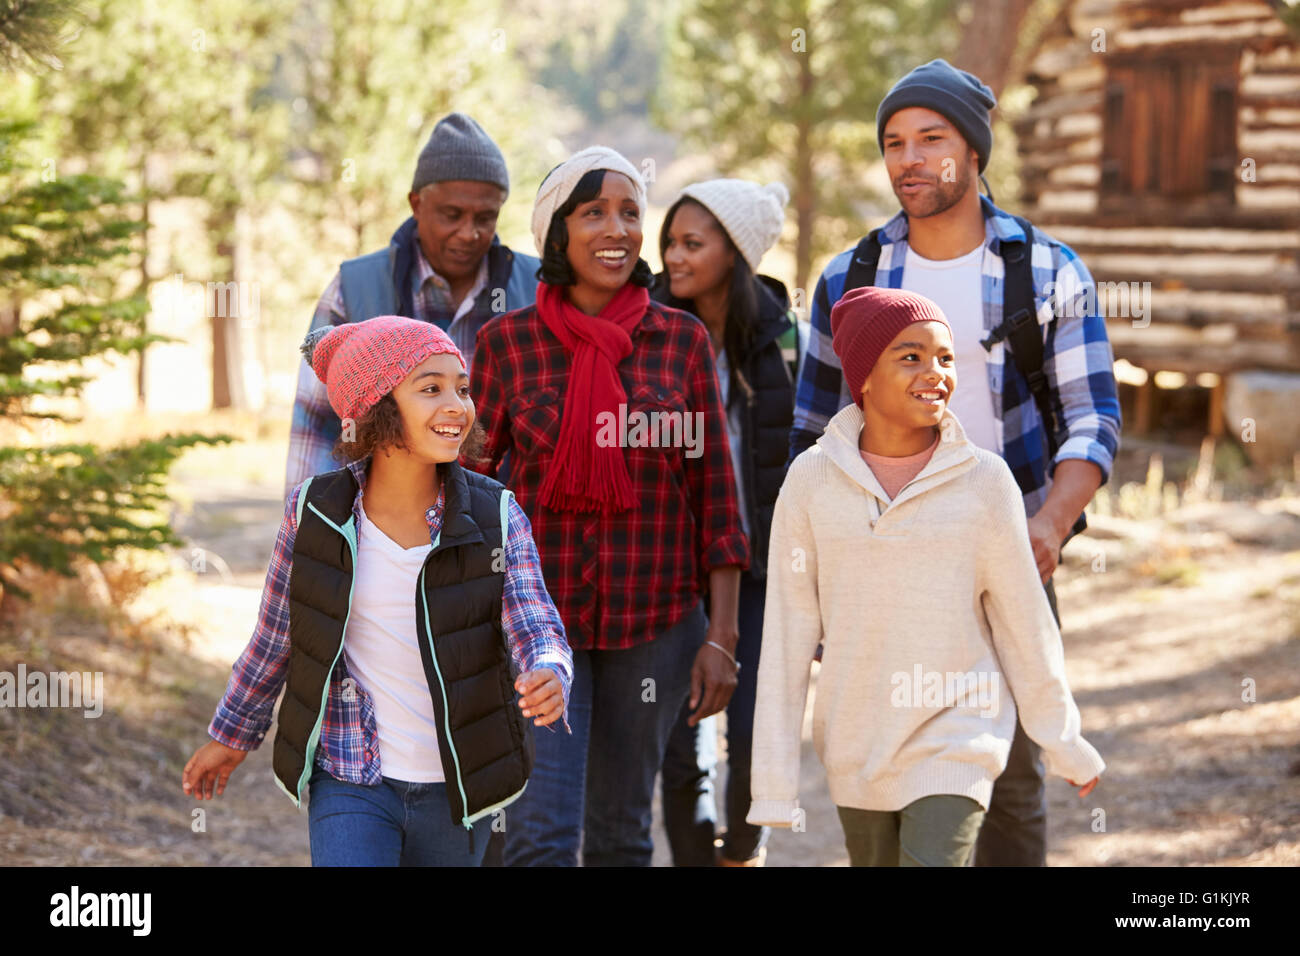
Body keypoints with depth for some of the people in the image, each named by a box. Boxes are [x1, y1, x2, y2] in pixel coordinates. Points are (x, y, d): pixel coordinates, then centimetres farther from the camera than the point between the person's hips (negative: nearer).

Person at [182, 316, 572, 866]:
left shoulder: (496, 519, -9)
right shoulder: (314, 513, -9)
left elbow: (536, 630, -16)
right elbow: (276, 634, 5)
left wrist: (548, 679, -39)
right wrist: (232, 735, 15)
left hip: (454, 790, 1)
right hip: (349, 784, -1)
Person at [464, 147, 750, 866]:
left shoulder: (683, 340, 1)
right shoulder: (507, 341, -1)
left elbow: (714, 491, 3)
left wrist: (722, 634, -2)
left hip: (653, 619, 1)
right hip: (539, 614, -1)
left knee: (620, 833, 12)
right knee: (540, 836, -12)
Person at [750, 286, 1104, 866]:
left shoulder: (984, 482, -8)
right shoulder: (812, 481, -5)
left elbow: (1024, 623, 3)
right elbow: (787, 637, -3)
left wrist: (1065, 746, 10)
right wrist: (773, 782, -2)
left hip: (955, 738, -2)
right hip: (856, 750, 2)